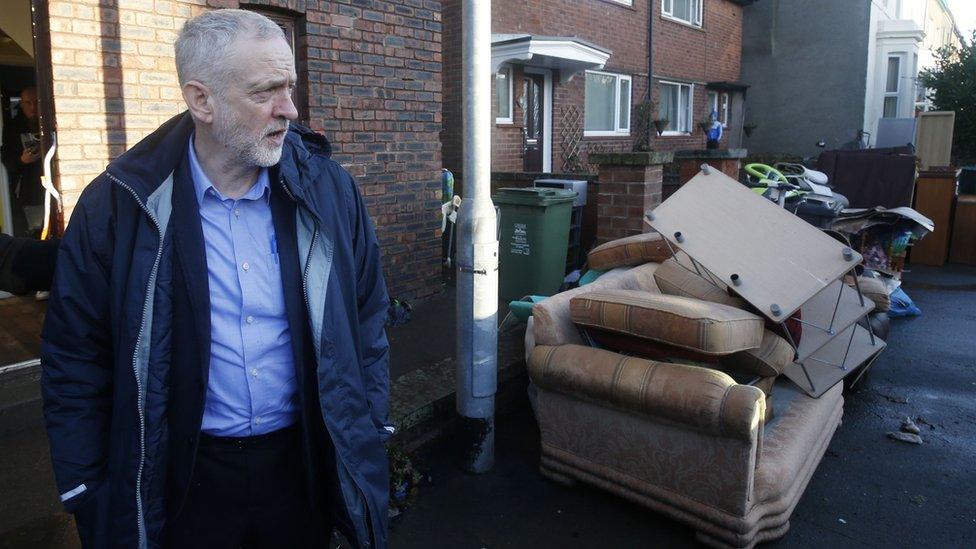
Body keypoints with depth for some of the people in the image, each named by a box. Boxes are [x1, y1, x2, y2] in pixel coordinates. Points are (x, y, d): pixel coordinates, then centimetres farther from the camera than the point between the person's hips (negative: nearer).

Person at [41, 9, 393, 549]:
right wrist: (87, 493, -1)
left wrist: (371, 435, 2)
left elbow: (366, 320, 1)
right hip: (182, 472, -1)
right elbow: (75, 357, -3)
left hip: (305, 459, 2)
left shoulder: (329, 190, -7)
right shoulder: (117, 203, -11)